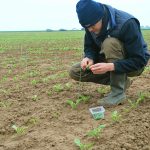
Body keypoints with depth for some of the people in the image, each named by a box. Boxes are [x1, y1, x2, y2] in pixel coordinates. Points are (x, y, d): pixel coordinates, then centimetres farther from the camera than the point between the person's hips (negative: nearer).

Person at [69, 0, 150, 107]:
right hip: (110, 63, 6)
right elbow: (89, 47, 1)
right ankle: (121, 81, 1)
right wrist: (89, 58, -24)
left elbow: (139, 60, -30)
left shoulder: (127, 23, -30)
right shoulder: (91, 24, -12)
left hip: (134, 64, -6)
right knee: (75, 72, -10)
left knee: (110, 43, -35)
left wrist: (110, 66, -42)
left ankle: (118, 92, -24)